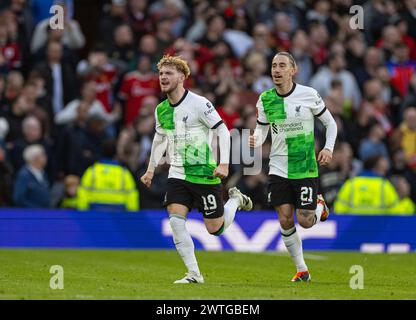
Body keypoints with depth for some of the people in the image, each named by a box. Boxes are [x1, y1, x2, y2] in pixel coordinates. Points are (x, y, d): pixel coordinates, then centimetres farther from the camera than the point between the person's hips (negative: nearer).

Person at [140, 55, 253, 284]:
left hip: (204, 174, -5)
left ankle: (236, 200, 34)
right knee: (175, 220, -15)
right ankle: (194, 274, -8)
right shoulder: (161, 110, 5)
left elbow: (222, 130, -11)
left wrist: (224, 164, -20)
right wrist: (151, 169, 22)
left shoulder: (198, 103, -14)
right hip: (177, 174, 5)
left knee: (215, 229, 2)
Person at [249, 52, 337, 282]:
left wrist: (328, 148, -9)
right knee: (285, 220, -3)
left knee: (305, 221, -6)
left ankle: (320, 206, 31)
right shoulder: (265, 99, 1)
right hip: (278, 169, 2)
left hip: (305, 168, -2)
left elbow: (330, 123, 5)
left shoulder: (309, 95, -7)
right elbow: (261, 129, 11)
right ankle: (302, 270, 12)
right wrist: (255, 141, -12)